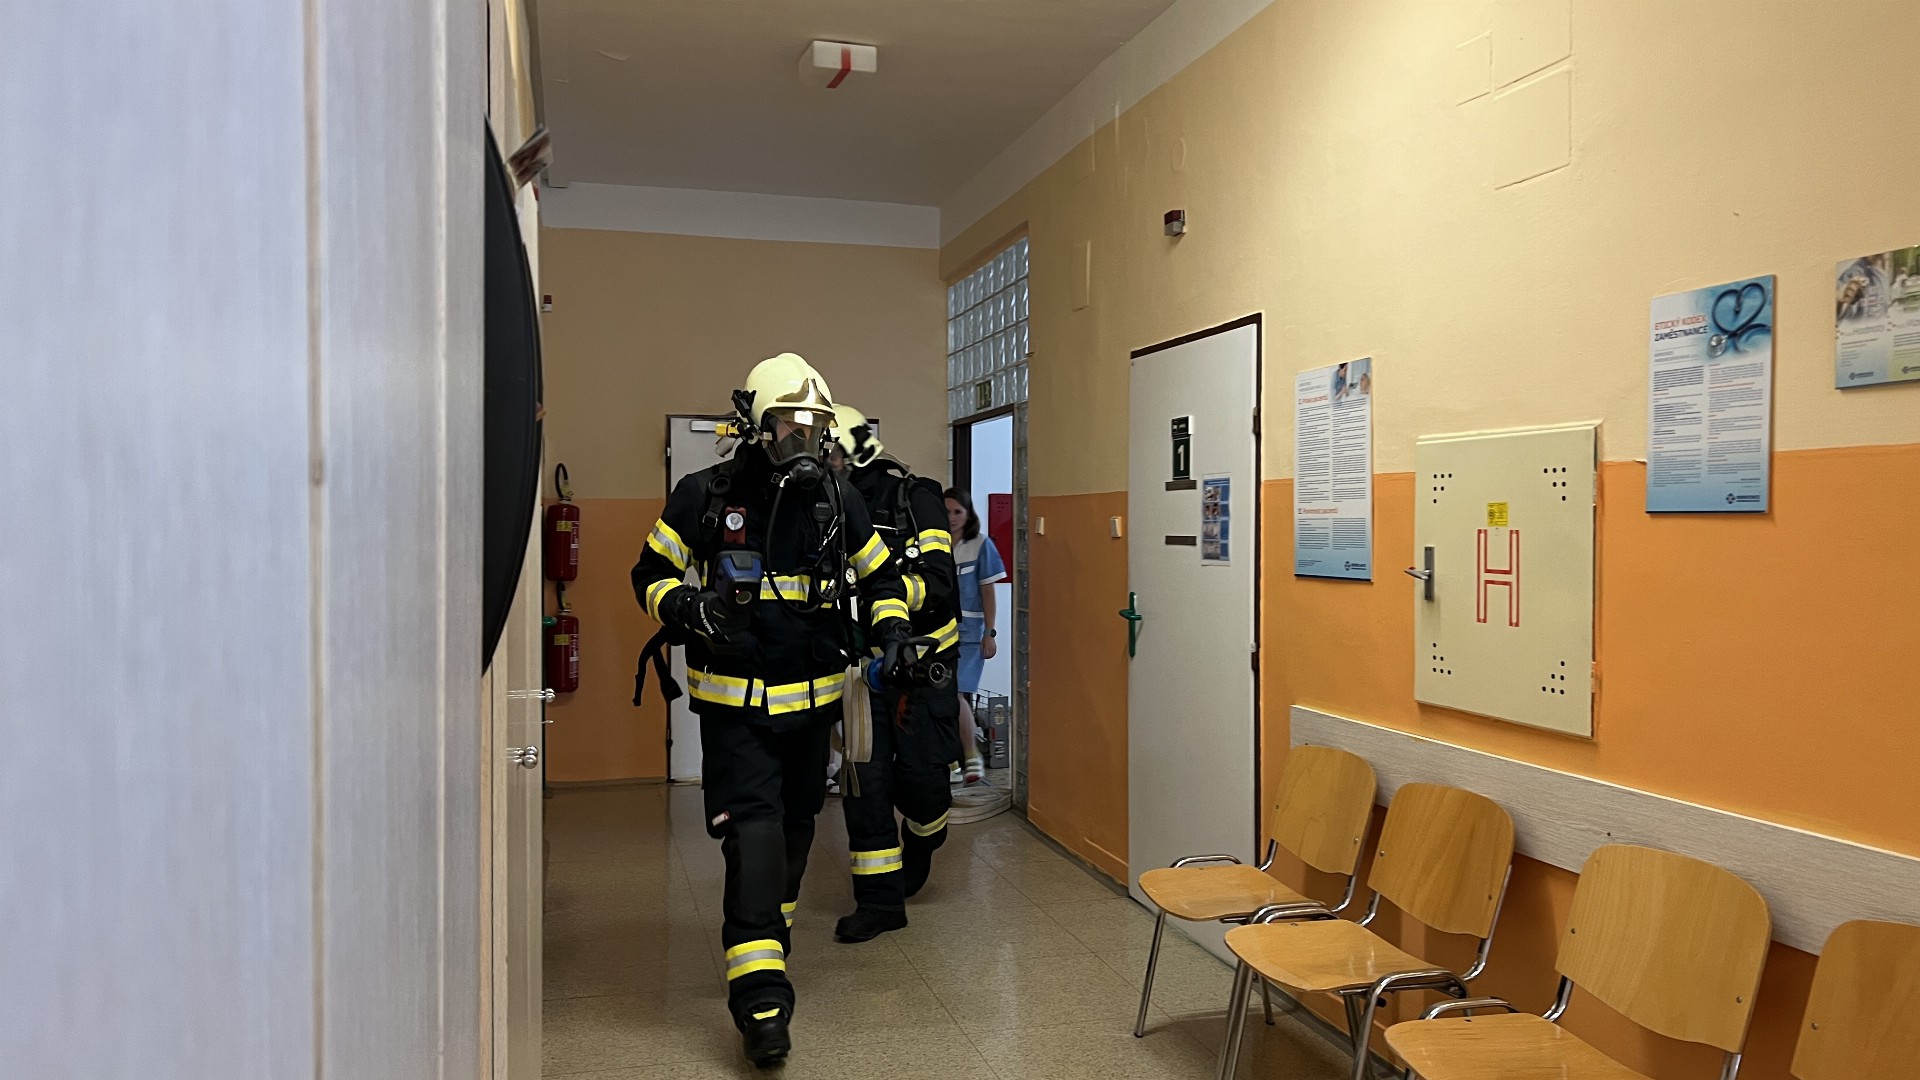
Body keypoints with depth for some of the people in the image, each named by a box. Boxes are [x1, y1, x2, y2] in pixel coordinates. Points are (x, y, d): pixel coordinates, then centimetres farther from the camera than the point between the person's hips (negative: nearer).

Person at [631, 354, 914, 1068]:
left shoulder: (837, 501, 1)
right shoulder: (704, 497, -8)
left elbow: (880, 576, 14)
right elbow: (651, 575, 0)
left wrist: (891, 627, -5)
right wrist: (689, 608, -21)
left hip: (812, 701, 4)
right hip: (735, 705, -4)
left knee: (795, 828, 18)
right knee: (753, 833, -13)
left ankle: (764, 939, 43)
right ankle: (761, 997, -10)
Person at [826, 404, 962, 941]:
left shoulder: (915, 499, -10)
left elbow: (938, 583, -20)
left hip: (921, 661, -3)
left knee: (920, 777, 1)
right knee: (864, 781, -1)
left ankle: (921, 845, 37)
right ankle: (880, 900, 10)